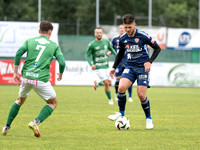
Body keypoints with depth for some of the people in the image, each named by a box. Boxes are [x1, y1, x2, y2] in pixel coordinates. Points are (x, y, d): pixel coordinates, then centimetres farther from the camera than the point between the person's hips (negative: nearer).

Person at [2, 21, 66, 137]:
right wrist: (60, 74, 19)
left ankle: (7, 126, 27)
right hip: (41, 79, -3)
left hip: (26, 77, 3)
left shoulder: (29, 41, 12)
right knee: (53, 103, 15)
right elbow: (62, 63, -2)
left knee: (20, 100, 29)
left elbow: (18, 53, -3)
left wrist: (15, 73, 2)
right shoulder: (54, 46, 8)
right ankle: (36, 122, -7)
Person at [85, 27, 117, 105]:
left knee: (109, 84, 8)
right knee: (106, 83, -15)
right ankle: (110, 99, 3)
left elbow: (111, 49, 18)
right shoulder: (92, 44, -13)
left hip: (106, 66, 5)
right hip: (98, 67, -5)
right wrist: (91, 64, -18)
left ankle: (97, 84, 38)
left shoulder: (106, 41, 0)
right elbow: (87, 55, -4)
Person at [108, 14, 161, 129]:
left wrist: (150, 62, -12)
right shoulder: (123, 38, 4)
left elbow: (157, 48, -1)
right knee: (121, 88, -20)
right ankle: (121, 113, 0)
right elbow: (121, 53, 21)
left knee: (141, 95, -12)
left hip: (142, 68, -4)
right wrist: (114, 67, 15)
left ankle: (149, 119, 10)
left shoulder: (143, 36, -10)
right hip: (130, 67, 4)